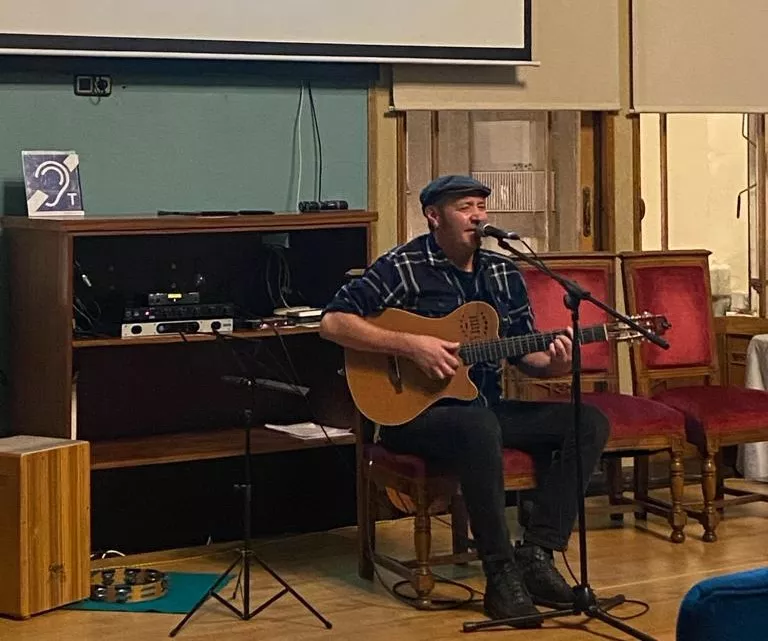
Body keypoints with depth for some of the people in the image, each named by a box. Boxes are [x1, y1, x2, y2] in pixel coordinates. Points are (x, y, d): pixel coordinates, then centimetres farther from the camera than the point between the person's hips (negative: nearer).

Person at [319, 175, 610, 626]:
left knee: (589, 422, -10)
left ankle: (536, 555, -16)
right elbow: (332, 322, -14)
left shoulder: (503, 272, 11)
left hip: (487, 407, 7)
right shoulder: (403, 267, -7)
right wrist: (411, 345, -22)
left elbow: (524, 353, 13)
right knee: (479, 428, -39)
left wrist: (552, 364, -11)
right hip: (415, 412, -7)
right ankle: (502, 575, -29)